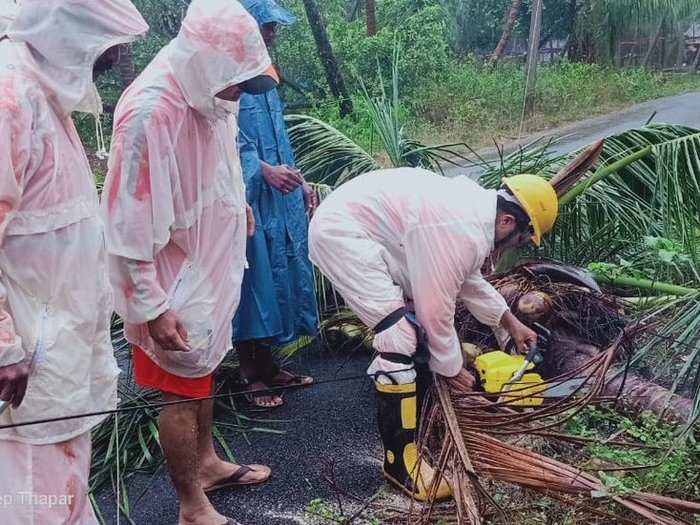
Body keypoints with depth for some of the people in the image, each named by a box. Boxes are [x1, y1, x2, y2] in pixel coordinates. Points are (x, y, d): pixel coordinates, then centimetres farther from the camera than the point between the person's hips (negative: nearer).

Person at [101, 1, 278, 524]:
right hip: (175, 283, -8)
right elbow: (131, 224, -26)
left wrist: (237, 206, 24)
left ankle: (206, 461, 45)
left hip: (210, 268, 8)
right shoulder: (151, 113, -29)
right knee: (182, 390, 7)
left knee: (205, 370, 23)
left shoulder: (208, 92, -4)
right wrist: (152, 308, -22)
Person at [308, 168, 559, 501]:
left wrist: (511, 323, 29)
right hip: (341, 233, -11)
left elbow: (466, 278, 24)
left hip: (348, 218, 11)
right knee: (401, 338, -16)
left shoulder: (474, 206, 10)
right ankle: (399, 461, -8)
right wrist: (451, 366, 0)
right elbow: (436, 307, -15)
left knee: (410, 313, 23)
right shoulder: (463, 234, -22)